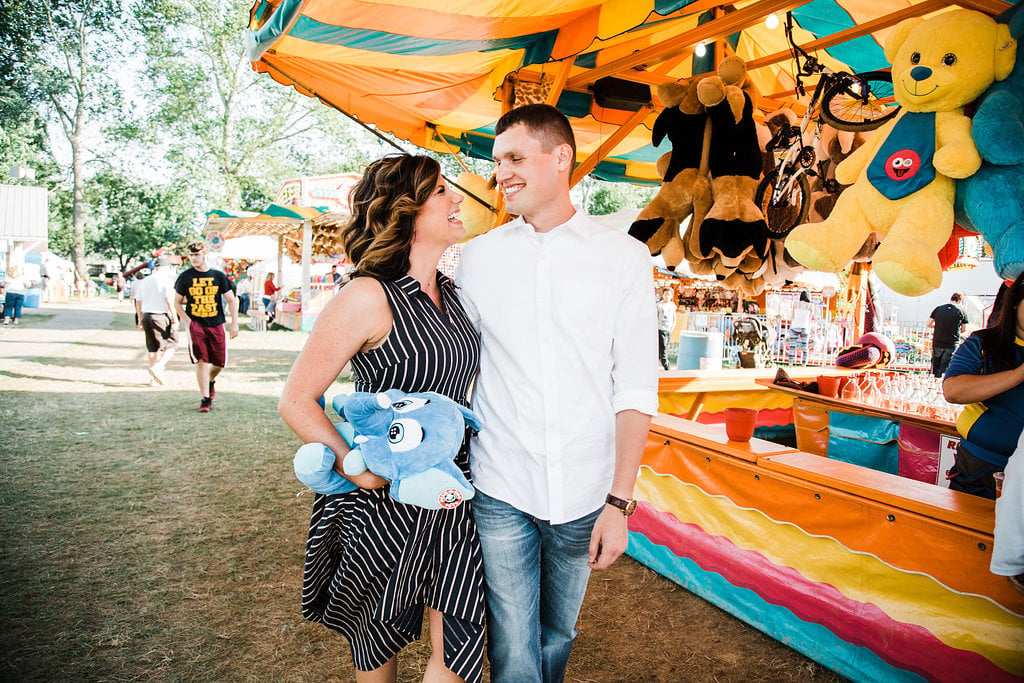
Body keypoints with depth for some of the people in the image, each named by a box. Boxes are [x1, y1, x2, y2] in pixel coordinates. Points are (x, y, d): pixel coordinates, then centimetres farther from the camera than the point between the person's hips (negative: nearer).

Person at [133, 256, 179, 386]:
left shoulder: (144, 281, 13)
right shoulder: (167, 279, -8)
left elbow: (138, 301, 16)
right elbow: (169, 301, -15)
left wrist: (140, 320, 24)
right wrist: (175, 319, -11)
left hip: (146, 316, 7)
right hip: (162, 316, -6)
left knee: (152, 347, 13)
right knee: (172, 343, 5)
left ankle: (154, 378, 18)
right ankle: (158, 367, -14)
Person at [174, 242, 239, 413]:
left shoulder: (218, 275, 3)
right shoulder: (185, 277, 3)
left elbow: (231, 300, 7)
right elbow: (177, 302, 11)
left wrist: (234, 323, 0)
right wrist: (188, 321, -3)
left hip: (216, 325, 1)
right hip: (196, 326, -1)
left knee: (220, 363, 4)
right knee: (202, 361, -8)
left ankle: (210, 381, 37)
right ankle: (205, 399, 1)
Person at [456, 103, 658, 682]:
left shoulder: (624, 257, -2)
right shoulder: (480, 256, 4)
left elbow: (636, 388, -3)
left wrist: (620, 501, -6)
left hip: (584, 494, 0)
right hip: (499, 490, 0)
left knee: (558, 632, 17)